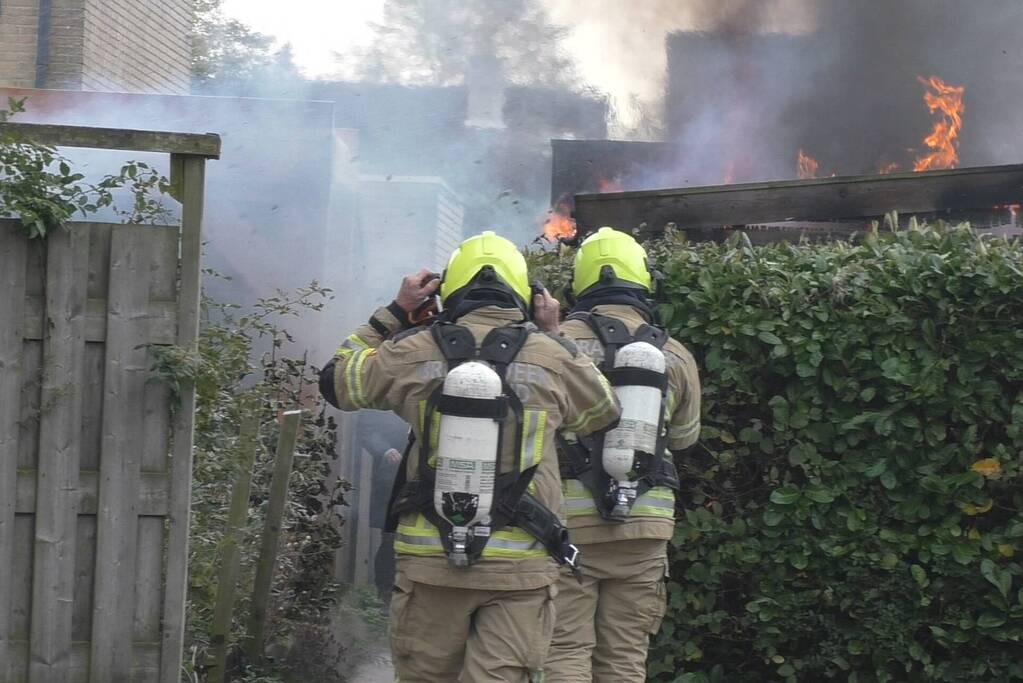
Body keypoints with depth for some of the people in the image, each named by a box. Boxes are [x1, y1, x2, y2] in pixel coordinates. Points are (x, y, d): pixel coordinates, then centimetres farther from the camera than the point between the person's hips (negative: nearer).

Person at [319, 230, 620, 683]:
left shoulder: (415, 352, -1)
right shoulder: (553, 358, -1)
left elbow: (336, 381, 16)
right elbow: (606, 412, 19)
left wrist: (395, 312, 21)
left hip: (430, 560, 1)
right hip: (521, 567, -1)